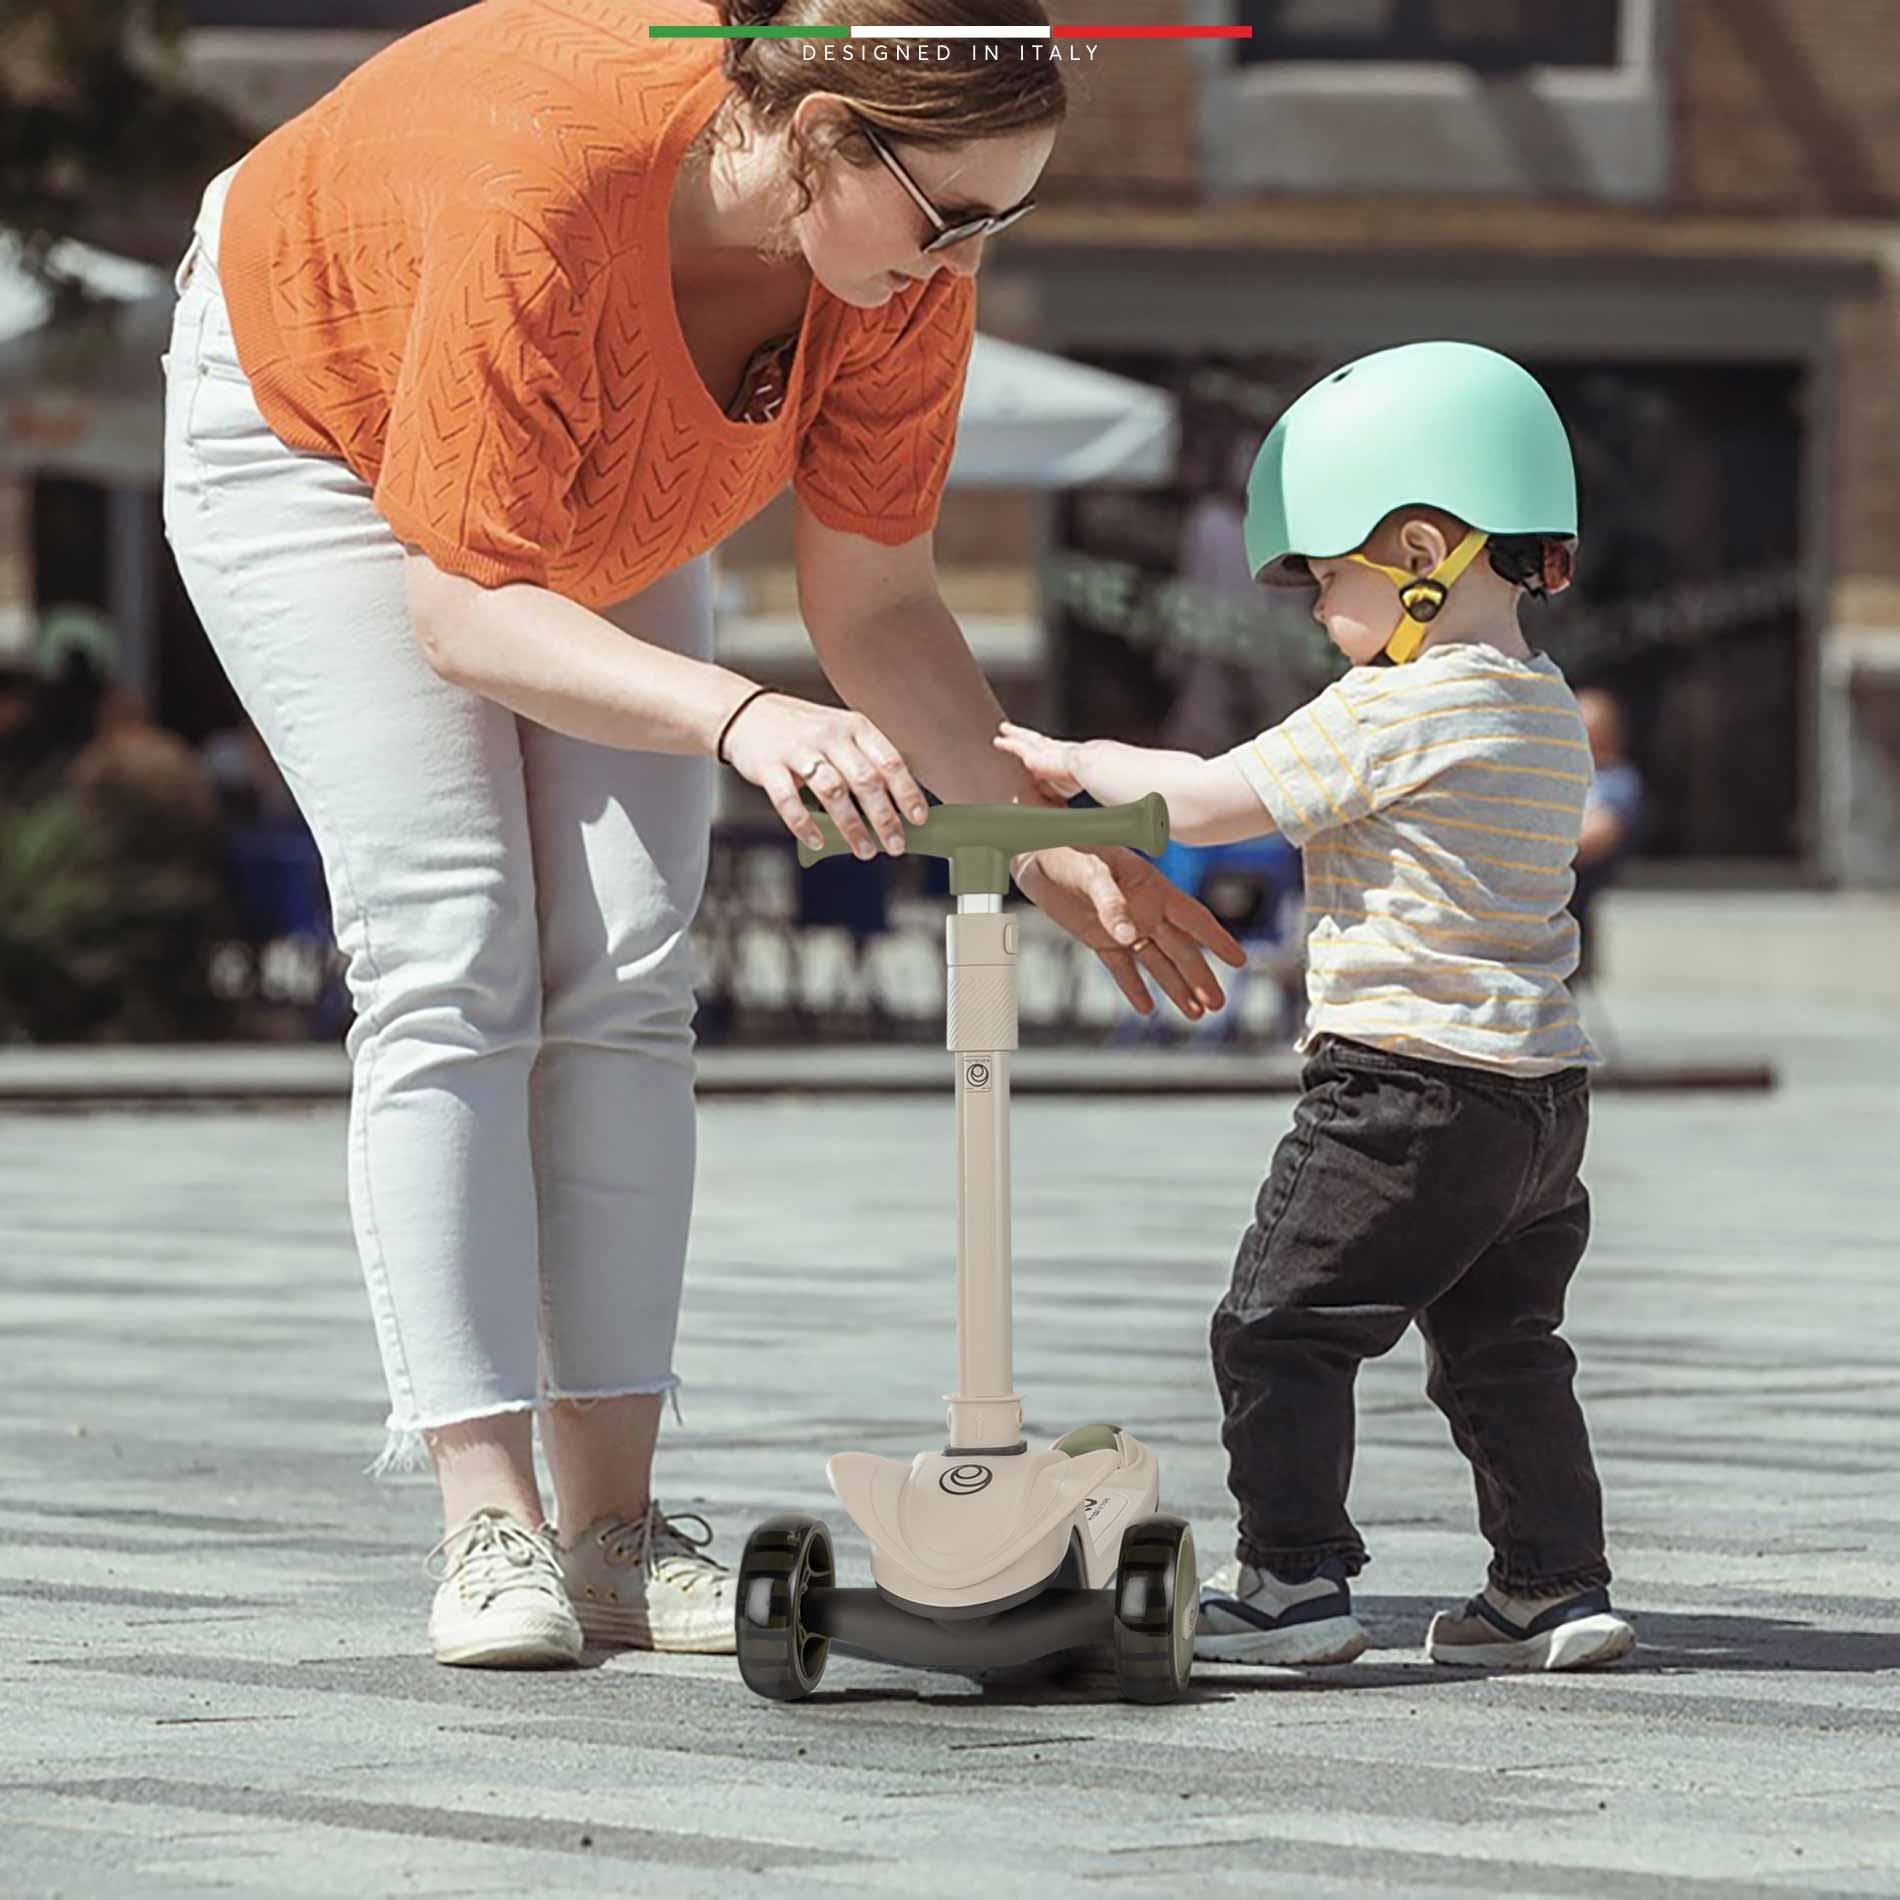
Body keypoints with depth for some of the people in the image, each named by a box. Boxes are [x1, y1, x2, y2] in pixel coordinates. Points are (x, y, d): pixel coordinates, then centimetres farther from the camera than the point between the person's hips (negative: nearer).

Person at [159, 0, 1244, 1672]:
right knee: (452, 963, -17)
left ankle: (615, 1523, -8)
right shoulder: (548, 179, -43)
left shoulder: (907, 260, -25)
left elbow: (874, 604, -13)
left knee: (627, 975, -7)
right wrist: (740, 718, -51)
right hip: (311, 426, -5)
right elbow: (461, 611, -38)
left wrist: (1040, 834, -23)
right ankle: (489, 1529, -19)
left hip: (600, 496, 6)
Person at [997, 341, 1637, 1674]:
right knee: (1504, 1346, 17)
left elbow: (1210, 803, -11)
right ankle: (1557, 1586, 16)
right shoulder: (1551, 716, 13)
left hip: (1408, 1083, -9)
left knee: (1284, 1330, -1)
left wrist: (1080, 762, 4)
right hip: (1545, 1081, 9)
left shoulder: (1387, 715, -14)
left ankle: (1294, 1577, -4)